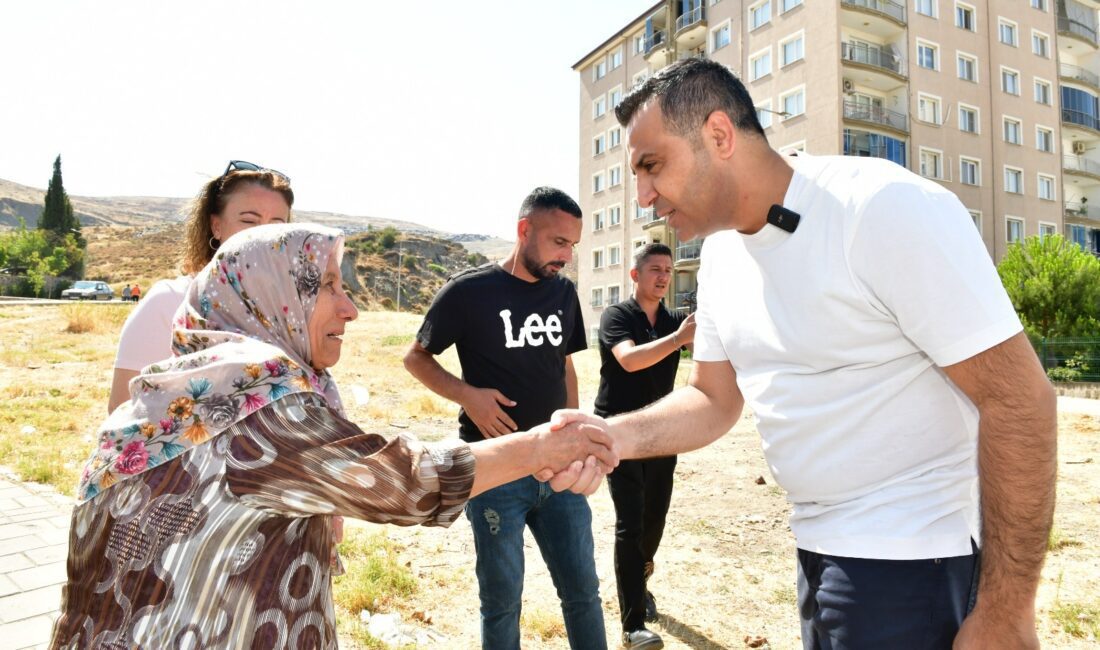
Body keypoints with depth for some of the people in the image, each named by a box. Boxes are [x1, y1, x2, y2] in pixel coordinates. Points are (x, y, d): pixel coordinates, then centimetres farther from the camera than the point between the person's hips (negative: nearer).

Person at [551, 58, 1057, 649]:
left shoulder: (885, 210, -20)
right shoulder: (720, 253, 3)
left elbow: (1019, 398, -19)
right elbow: (715, 401, 7)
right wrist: (618, 435, -12)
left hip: (913, 555, -7)